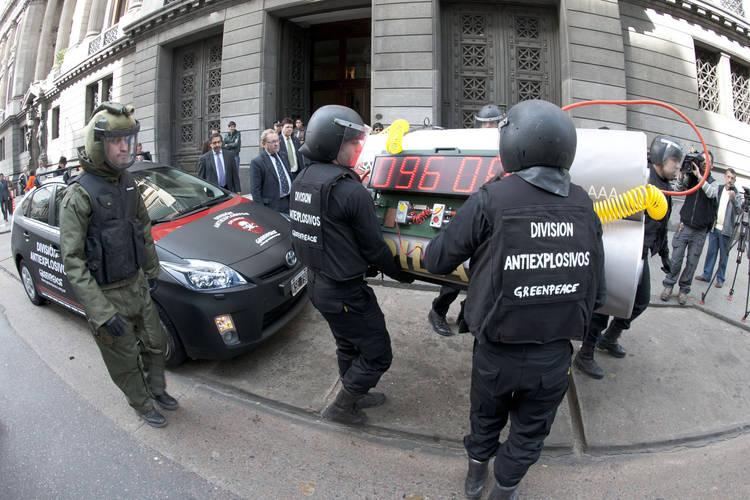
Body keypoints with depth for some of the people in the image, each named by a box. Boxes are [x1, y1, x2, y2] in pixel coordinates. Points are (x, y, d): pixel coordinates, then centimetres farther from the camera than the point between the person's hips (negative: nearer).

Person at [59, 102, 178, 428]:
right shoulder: (80, 194, -19)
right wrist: (101, 313, -24)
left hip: (137, 285, 6)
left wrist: (151, 270, 19)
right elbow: (72, 261, -21)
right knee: (125, 359, 12)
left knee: (155, 343, 20)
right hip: (108, 294, -6)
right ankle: (143, 406, 34)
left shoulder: (128, 182, 1)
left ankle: (157, 389, 44)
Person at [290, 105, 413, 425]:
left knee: (349, 345, 28)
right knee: (377, 353, 10)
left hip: (318, 282, 9)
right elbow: (374, 247, -16)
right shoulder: (351, 191, -25)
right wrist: (401, 274, 0)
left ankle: (355, 395, 46)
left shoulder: (302, 181, 2)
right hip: (345, 293, -9)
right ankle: (341, 407, 22)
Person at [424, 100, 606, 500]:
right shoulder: (583, 206, -5)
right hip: (555, 357, 2)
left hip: (497, 353, -1)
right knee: (529, 432, 25)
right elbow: (597, 294, -2)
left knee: (486, 417, 27)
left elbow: (435, 260, -11)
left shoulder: (491, 200, -18)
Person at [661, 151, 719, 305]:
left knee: (692, 262, 1)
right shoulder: (690, 177, 6)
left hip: (700, 231, 0)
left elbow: (711, 193, -17)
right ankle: (668, 285, 12)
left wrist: (699, 176, -19)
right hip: (684, 226, 0)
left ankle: (684, 290, 12)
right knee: (676, 259, -1)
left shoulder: (714, 183, 4)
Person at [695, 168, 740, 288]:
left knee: (723, 255, 3)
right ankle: (706, 275, 17)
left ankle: (720, 279, 8)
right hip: (714, 227, 3)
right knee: (711, 252, 9)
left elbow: (739, 211, -14)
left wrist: (734, 199, -31)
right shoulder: (718, 188, 5)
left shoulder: (737, 193, -5)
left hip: (726, 229, -3)